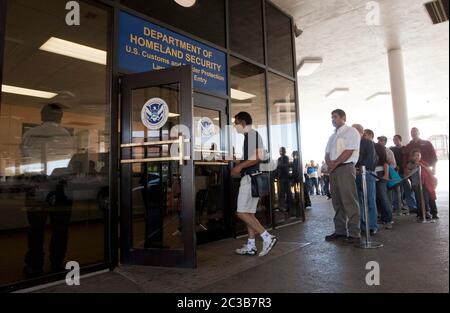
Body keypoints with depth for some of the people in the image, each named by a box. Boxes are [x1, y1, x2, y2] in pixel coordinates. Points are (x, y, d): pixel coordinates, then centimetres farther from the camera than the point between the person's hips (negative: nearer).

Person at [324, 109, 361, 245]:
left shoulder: (350, 131, 0)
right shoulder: (333, 136, 23)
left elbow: (349, 151, -12)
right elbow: (327, 154, 18)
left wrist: (334, 164, -9)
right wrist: (329, 164, -2)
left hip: (346, 168, -8)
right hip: (333, 170, 8)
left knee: (349, 202, -9)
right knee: (337, 202, 9)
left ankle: (354, 234, -4)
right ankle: (340, 231, 16)